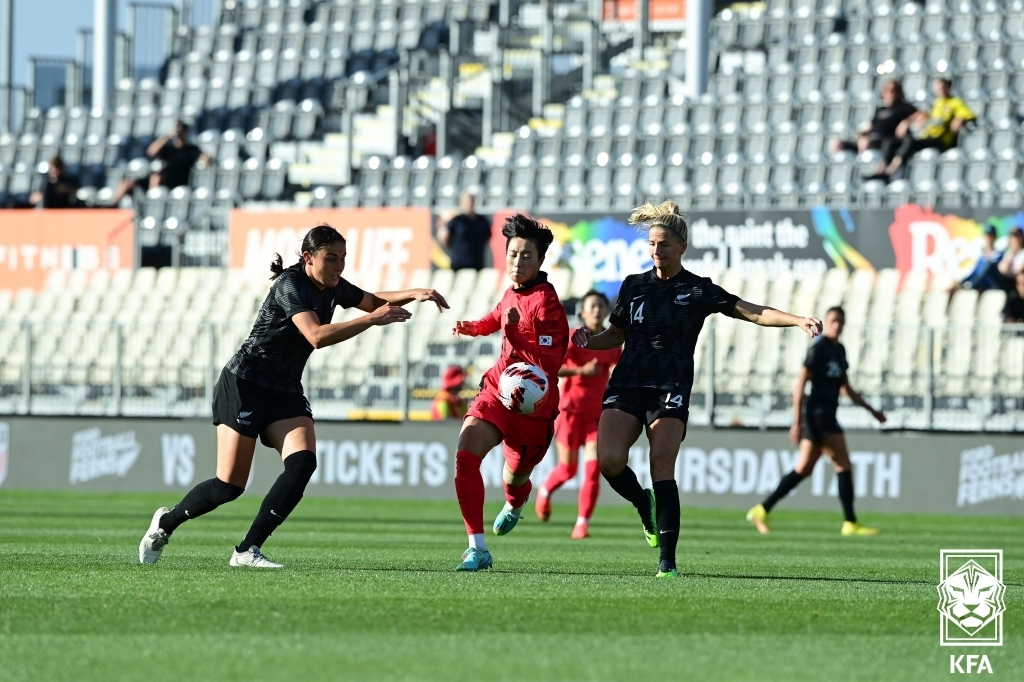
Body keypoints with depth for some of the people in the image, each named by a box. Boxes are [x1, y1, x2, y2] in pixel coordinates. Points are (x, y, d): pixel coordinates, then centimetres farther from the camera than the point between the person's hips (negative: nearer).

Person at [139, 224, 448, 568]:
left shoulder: (332, 288, 5)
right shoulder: (291, 285, -19)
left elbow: (375, 300, 21)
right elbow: (317, 335, -32)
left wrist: (414, 294, 4)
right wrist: (372, 319, -31)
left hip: (285, 393, 8)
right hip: (244, 386, -8)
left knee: (303, 462, -18)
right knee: (230, 486, -9)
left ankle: (247, 551, -13)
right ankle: (165, 522, 19)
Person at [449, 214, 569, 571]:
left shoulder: (545, 303, -18)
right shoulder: (513, 293, 5)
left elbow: (548, 364, -23)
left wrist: (515, 334, -32)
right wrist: (473, 327, 14)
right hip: (497, 390, 5)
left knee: (514, 477, 13)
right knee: (466, 453, -20)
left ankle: (514, 506, 55)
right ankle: (477, 548, -19)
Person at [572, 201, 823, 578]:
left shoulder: (698, 290, 3)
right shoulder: (633, 285, 13)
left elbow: (752, 312, -4)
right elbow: (615, 335, 22)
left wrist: (799, 321, -17)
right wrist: (588, 341, 0)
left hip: (671, 390, -3)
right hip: (626, 385, 3)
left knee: (662, 465, -18)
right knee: (609, 460, -18)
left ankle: (667, 559, -17)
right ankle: (644, 505, 15)